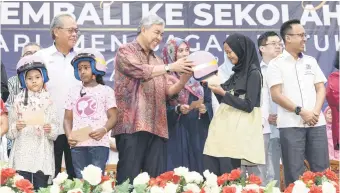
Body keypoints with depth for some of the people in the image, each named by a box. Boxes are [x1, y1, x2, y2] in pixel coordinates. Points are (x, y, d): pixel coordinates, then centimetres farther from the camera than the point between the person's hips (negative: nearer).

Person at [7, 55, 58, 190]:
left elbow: (55, 124, 3)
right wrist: (16, 127, -14)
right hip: (23, 149, 0)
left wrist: (50, 129, -17)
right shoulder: (19, 100, 6)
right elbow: (12, 125, 7)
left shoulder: (48, 99, 5)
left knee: (41, 186, 3)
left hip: (42, 150, 0)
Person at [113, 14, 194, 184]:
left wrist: (184, 78, -2)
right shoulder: (125, 51, 4)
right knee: (129, 177, -8)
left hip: (156, 127, 6)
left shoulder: (157, 61, 22)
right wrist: (170, 67, -16)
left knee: (157, 178, 3)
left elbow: (167, 91, 15)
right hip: (132, 125, -6)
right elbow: (140, 71, -15)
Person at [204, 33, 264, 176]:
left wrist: (223, 94, -11)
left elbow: (248, 105, -12)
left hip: (239, 131, -8)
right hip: (226, 128, 8)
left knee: (230, 176, -11)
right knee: (211, 173, 0)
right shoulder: (237, 72, 18)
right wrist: (217, 88, 7)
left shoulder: (253, 73, -4)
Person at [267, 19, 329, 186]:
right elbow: (276, 95, -7)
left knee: (322, 169, 5)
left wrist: (316, 111, -6)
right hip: (291, 124, -4)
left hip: (316, 122, 4)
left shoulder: (311, 61, 15)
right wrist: (301, 111, -14)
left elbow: (321, 88, 11)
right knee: (295, 173, -2)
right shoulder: (276, 64, 1)